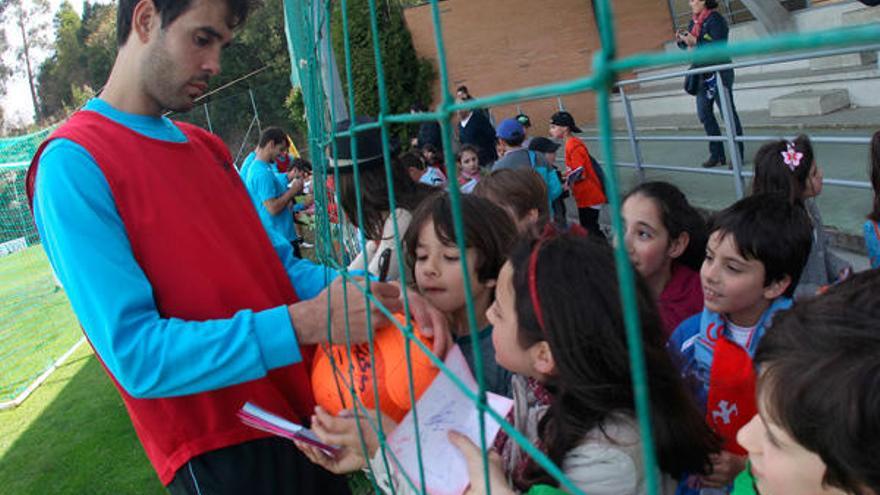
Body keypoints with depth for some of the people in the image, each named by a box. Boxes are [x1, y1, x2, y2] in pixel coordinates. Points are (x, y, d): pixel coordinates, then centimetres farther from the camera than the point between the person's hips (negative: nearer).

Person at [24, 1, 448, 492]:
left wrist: (367, 295, -9)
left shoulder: (209, 147, 9)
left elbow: (275, 262, 9)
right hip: (220, 451, -7)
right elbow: (136, 355, -22)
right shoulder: (74, 163, -16)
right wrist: (305, 322, -27)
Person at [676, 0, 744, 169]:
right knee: (704, 114, 9)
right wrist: (681, 41, -1)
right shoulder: (694, 23, 12)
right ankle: (717, 154, 18)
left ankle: (737, 155, 2)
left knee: (728, 113, -3)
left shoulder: (714, 19, -10)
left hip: (719, 73, -8)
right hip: (702, 75, 8)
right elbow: (690, 46, 18)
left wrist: (695, 42, -24)